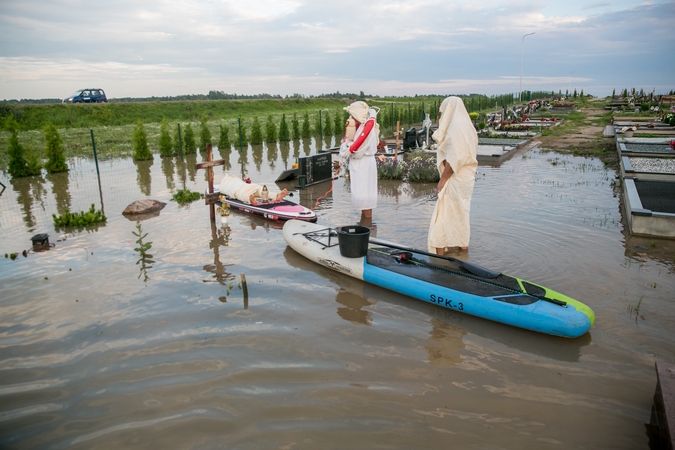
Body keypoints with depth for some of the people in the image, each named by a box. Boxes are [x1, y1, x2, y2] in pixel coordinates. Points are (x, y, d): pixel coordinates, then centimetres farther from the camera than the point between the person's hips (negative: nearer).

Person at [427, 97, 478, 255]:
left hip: (455, 177, -10)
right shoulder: (466, 125, 12)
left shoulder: (455, 126, -17)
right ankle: (462, 244, 32)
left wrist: (442, 179, -19)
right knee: (460, 211, 20)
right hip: (465, 176, 10)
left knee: (444, 214, -6)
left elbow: (454, 158, -23)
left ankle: (440, 254, -3)